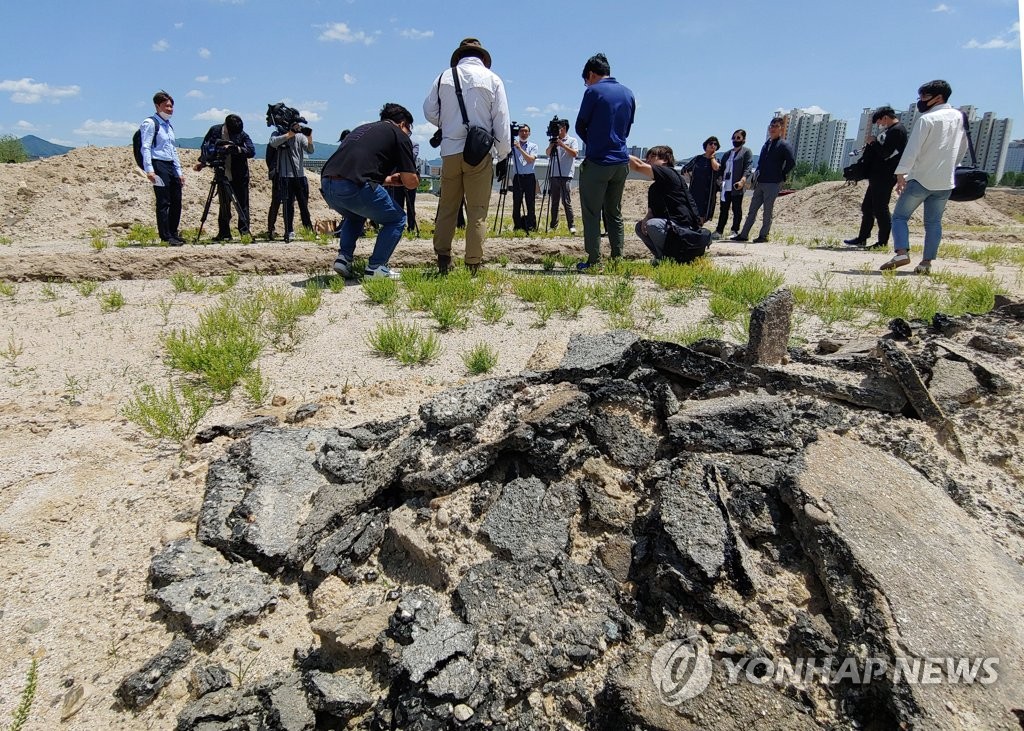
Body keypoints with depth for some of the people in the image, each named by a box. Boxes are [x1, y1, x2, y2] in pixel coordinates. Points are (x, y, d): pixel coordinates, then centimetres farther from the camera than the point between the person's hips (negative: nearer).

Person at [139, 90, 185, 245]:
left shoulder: (169, 125, 21)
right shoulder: (150, 123, -4)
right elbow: (145, 147, -11)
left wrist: (179, 171, 19)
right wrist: (149, 170, -21)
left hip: (171, 166, 8)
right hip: (158, 165, -8)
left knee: (176, 202, 8)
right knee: (163, 202, -8)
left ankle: (173, 233, 18)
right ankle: (165, 237, -4)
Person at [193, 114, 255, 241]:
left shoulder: (242, 135, -7)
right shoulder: (215, 131, 1)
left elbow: (251, 151, -18)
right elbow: (205, 147, 12)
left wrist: (236, 149, -29)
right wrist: (202, 162, 5)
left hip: (239, 176, -3)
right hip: (222, 176, 3)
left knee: (242, 205, -1)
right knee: (223, 205, 7)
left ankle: (245, 232, 2)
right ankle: (224, 233, 12)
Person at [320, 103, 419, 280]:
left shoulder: (362, 128, 32)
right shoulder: (399, 135, 11)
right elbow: (411, 183, 6)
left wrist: (389, 179, 45)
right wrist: (400, 179, 29)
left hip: (326, 185, 7)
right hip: (355, 187, -7)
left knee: (354, 216, 37)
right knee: (396, 220, 16)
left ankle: (343, 258, 20)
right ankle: (375, 267, 7)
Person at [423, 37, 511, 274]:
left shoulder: (445, 77, 8)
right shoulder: (492, 79, 3)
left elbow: (429, 111, 11)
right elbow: (502, 121, 1)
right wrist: (504, 153, 8)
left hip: (450, 150, 2)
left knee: (447, 207, 11)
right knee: (477, 210, 1)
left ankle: (442, 258, 7)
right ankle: (473, 264, 0)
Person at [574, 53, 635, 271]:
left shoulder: (594, 91, -7)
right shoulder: (628, 94, 12)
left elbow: (580, 127, 0)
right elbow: (627, 128, 17)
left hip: (597, 162, -6)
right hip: (622, 162, 6)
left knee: (592, 214, -1)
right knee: (614, 213, 14)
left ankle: (594, 261, -3)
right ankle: (617, 259, 14)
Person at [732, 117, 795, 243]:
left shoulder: (784, 145, -6)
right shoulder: (767, 143, 16)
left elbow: (792, 162, -13)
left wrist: (781, 175, -7)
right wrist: (757, 177, 13)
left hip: (773, 183, -7)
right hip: (760, 183, 7)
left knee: (768, 211, -1)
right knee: (752, 210, 7)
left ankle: (763, 236, 6)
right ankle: (743, 235, 11)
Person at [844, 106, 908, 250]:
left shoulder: (897, 130, -12)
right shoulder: (890, 130, 20)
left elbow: (885, 152, -21)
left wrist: (873, 142, -8)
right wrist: (871, 145, 8)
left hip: (885, 177, -11)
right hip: (878, 176, 11)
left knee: (880, 208, -7)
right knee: (867, 207, 14)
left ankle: (883, 242, -1)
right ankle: (862, 238, 21)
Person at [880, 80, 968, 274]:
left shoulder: (927, 119, -11)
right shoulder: (959, 117, 12)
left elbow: (913, 149, -17)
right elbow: (963, 147, 20)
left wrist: (901, 174, -16)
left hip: (921, 179, -6)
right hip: (945, 182, 6)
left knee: (900, 216, 2)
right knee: (934, 222, 8)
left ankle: (902, 253, -14)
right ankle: (927, 262, 6)